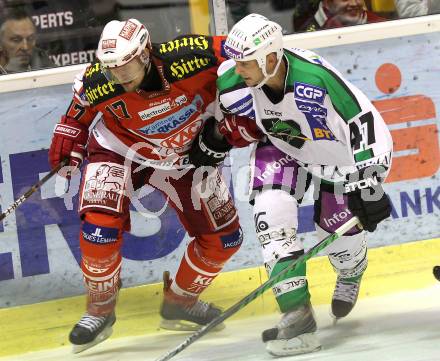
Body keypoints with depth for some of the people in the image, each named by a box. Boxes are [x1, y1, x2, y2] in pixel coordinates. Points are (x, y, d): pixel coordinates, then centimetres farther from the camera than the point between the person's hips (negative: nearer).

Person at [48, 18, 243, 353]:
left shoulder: (190, 56, -34)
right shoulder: (99, 83, -26)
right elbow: (82, 103, -2)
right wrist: (68, 141, -8)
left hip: (185, 155, 2)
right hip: (121, 150, -2)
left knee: (224, 237, 4)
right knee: (100, 225, -23)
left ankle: (179, 303, 27)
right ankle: (100, 310, -1)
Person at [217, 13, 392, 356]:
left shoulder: (314, 80, -42)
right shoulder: (232, 80, -25)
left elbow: (365, 123, -37)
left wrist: (368, 186, -38)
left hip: (336, 153, -4)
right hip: (281, 147, 4)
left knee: (340, 234, 4)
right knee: (271, 216, -20)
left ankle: (351, 274, 45)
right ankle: (297, 315, -18)